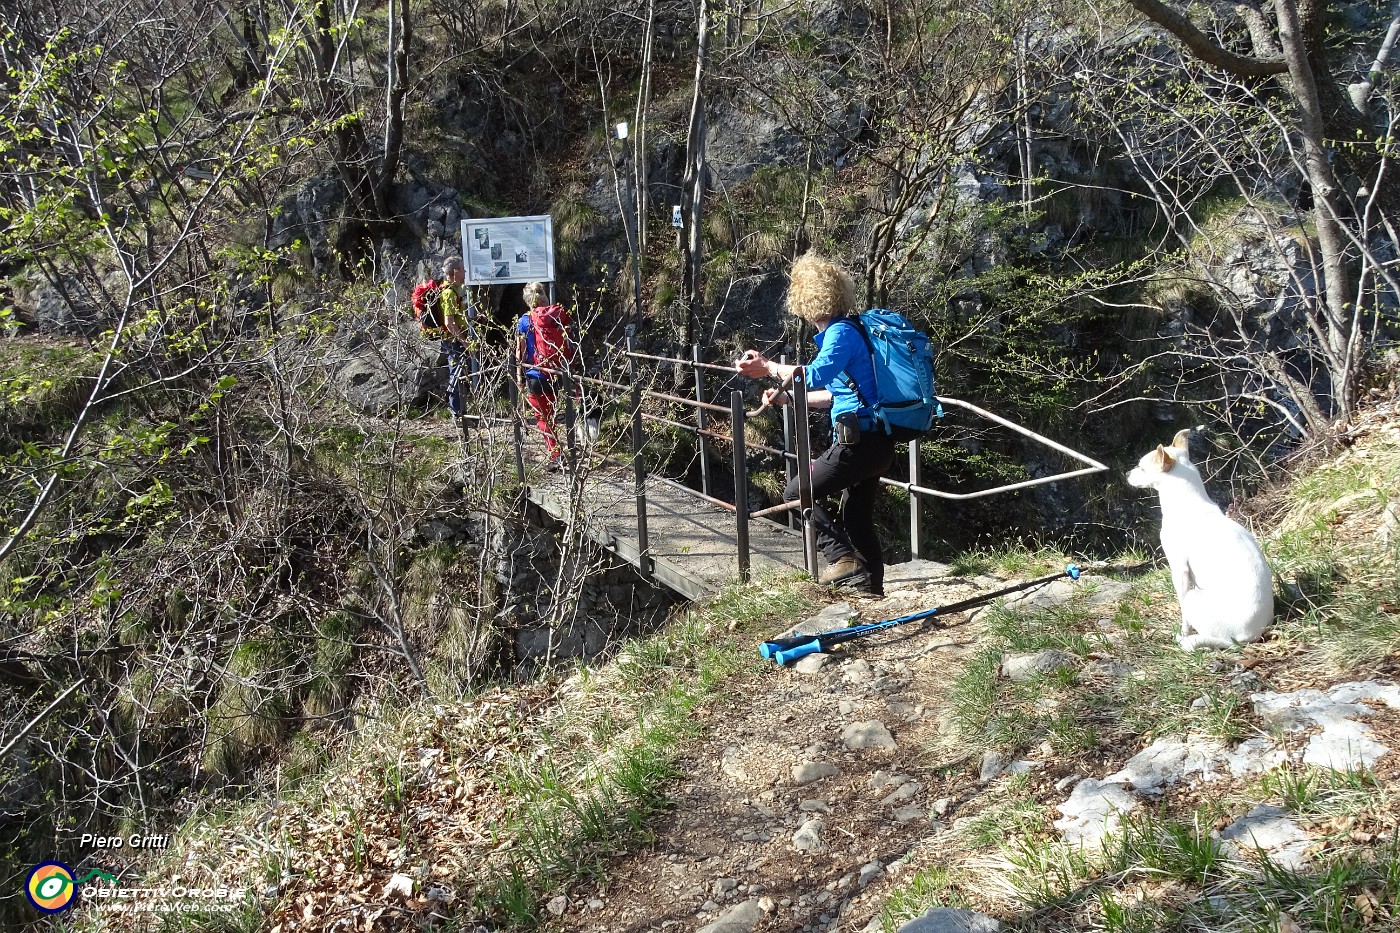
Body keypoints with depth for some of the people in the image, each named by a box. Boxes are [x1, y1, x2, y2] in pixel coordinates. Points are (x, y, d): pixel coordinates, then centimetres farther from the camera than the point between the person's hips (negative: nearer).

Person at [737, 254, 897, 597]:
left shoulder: (841, 333, -14)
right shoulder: (846, 330, 16)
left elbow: (815, 376, -32)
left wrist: (768, 368, -22)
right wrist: (787, 397, 26)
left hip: (858, 442, -10)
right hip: (875, 441, 10)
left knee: (797, 494, 2)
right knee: (858, 519, 17)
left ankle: (843, 559, -4)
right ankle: (872, 589, 22)